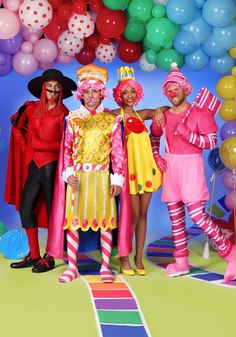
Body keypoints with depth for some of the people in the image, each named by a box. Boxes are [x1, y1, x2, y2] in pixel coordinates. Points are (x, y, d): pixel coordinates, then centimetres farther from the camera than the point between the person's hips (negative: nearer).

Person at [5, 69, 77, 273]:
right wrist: (25, 145, 11)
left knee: (51, 210, 2)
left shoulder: (63, 114, -4)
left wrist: (41, 145, -14)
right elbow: (17, 126, 23)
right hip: (34, 164, 5)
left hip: (51, 165, -5)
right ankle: (33, 256, 18)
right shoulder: (32, 109, 9)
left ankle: (49, 258, 11)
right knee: (25, 208, 6)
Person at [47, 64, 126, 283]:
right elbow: (66, 148, 7)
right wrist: (68, 173, -5)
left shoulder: (112, 119, 5)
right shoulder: (72, 118, 8)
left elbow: (118, 151, 3)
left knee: (105, 219, 2)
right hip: (77, 176, 1)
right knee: (73, 219, 1)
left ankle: (105, 267, 13)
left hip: (102, 176, -1)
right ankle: (72, 267, 12)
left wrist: (117, 178, -3)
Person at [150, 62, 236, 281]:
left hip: (191, 167, -5)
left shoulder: (200, 113, -5)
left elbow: (211, 142, -10)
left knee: (198, 216, -11)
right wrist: (156, 157, 9)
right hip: (170, 168, 5)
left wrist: (186, 132, -19)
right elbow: (154, 138, 25)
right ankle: (181, 261, 20)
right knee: (175, 217, 9)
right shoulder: (163, 116, 9)